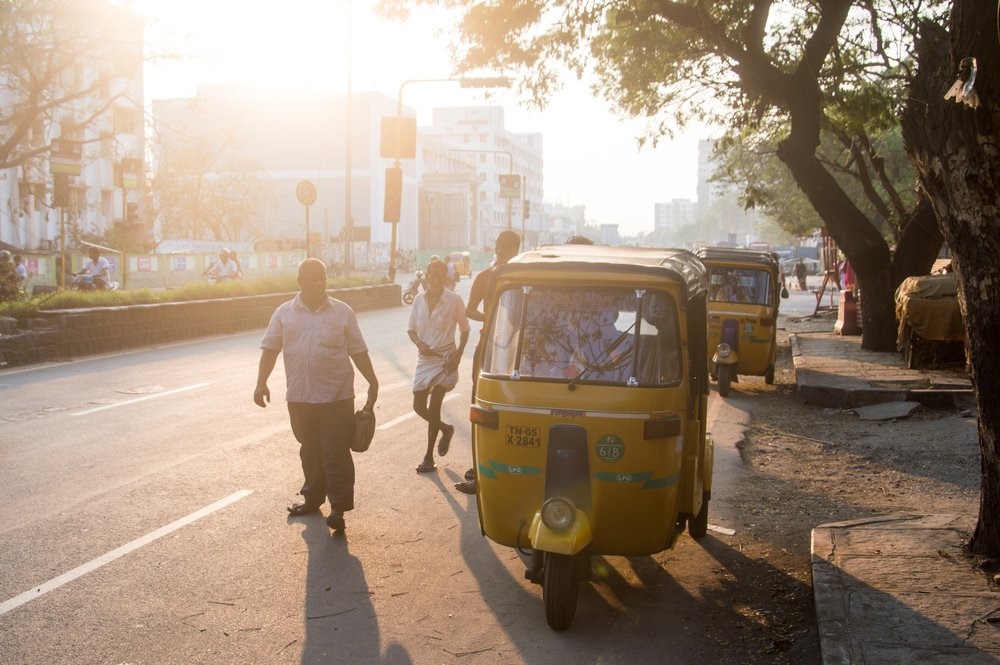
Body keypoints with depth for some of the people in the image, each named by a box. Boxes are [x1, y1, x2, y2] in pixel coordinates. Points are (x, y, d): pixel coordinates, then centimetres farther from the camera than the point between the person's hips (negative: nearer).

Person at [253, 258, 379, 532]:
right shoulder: (284, 313, 5)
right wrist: (261, 383, -5)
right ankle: (313, 497, 30)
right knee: (310, 450, 15)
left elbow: (358, 351, 5)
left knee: (336, 453, -4)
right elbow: (270, 349, 4)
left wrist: (373, 382, 1)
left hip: (336, 396, -2)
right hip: (299, 397, 3)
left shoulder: (343, 312, 2)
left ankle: (339, 508, 0)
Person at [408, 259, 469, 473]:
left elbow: (464, 328, 1)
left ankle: (429, 456, 4)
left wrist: (459, 352, -11)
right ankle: (446, 429, 35)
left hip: (445, 359, -5)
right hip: (424, 358, 5)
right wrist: (420, 343, -11)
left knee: (434, 408, -6)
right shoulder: (419, 299, 1)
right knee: (419, 406, 6)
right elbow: (411, 329, 9)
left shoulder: (454, 300, -9)